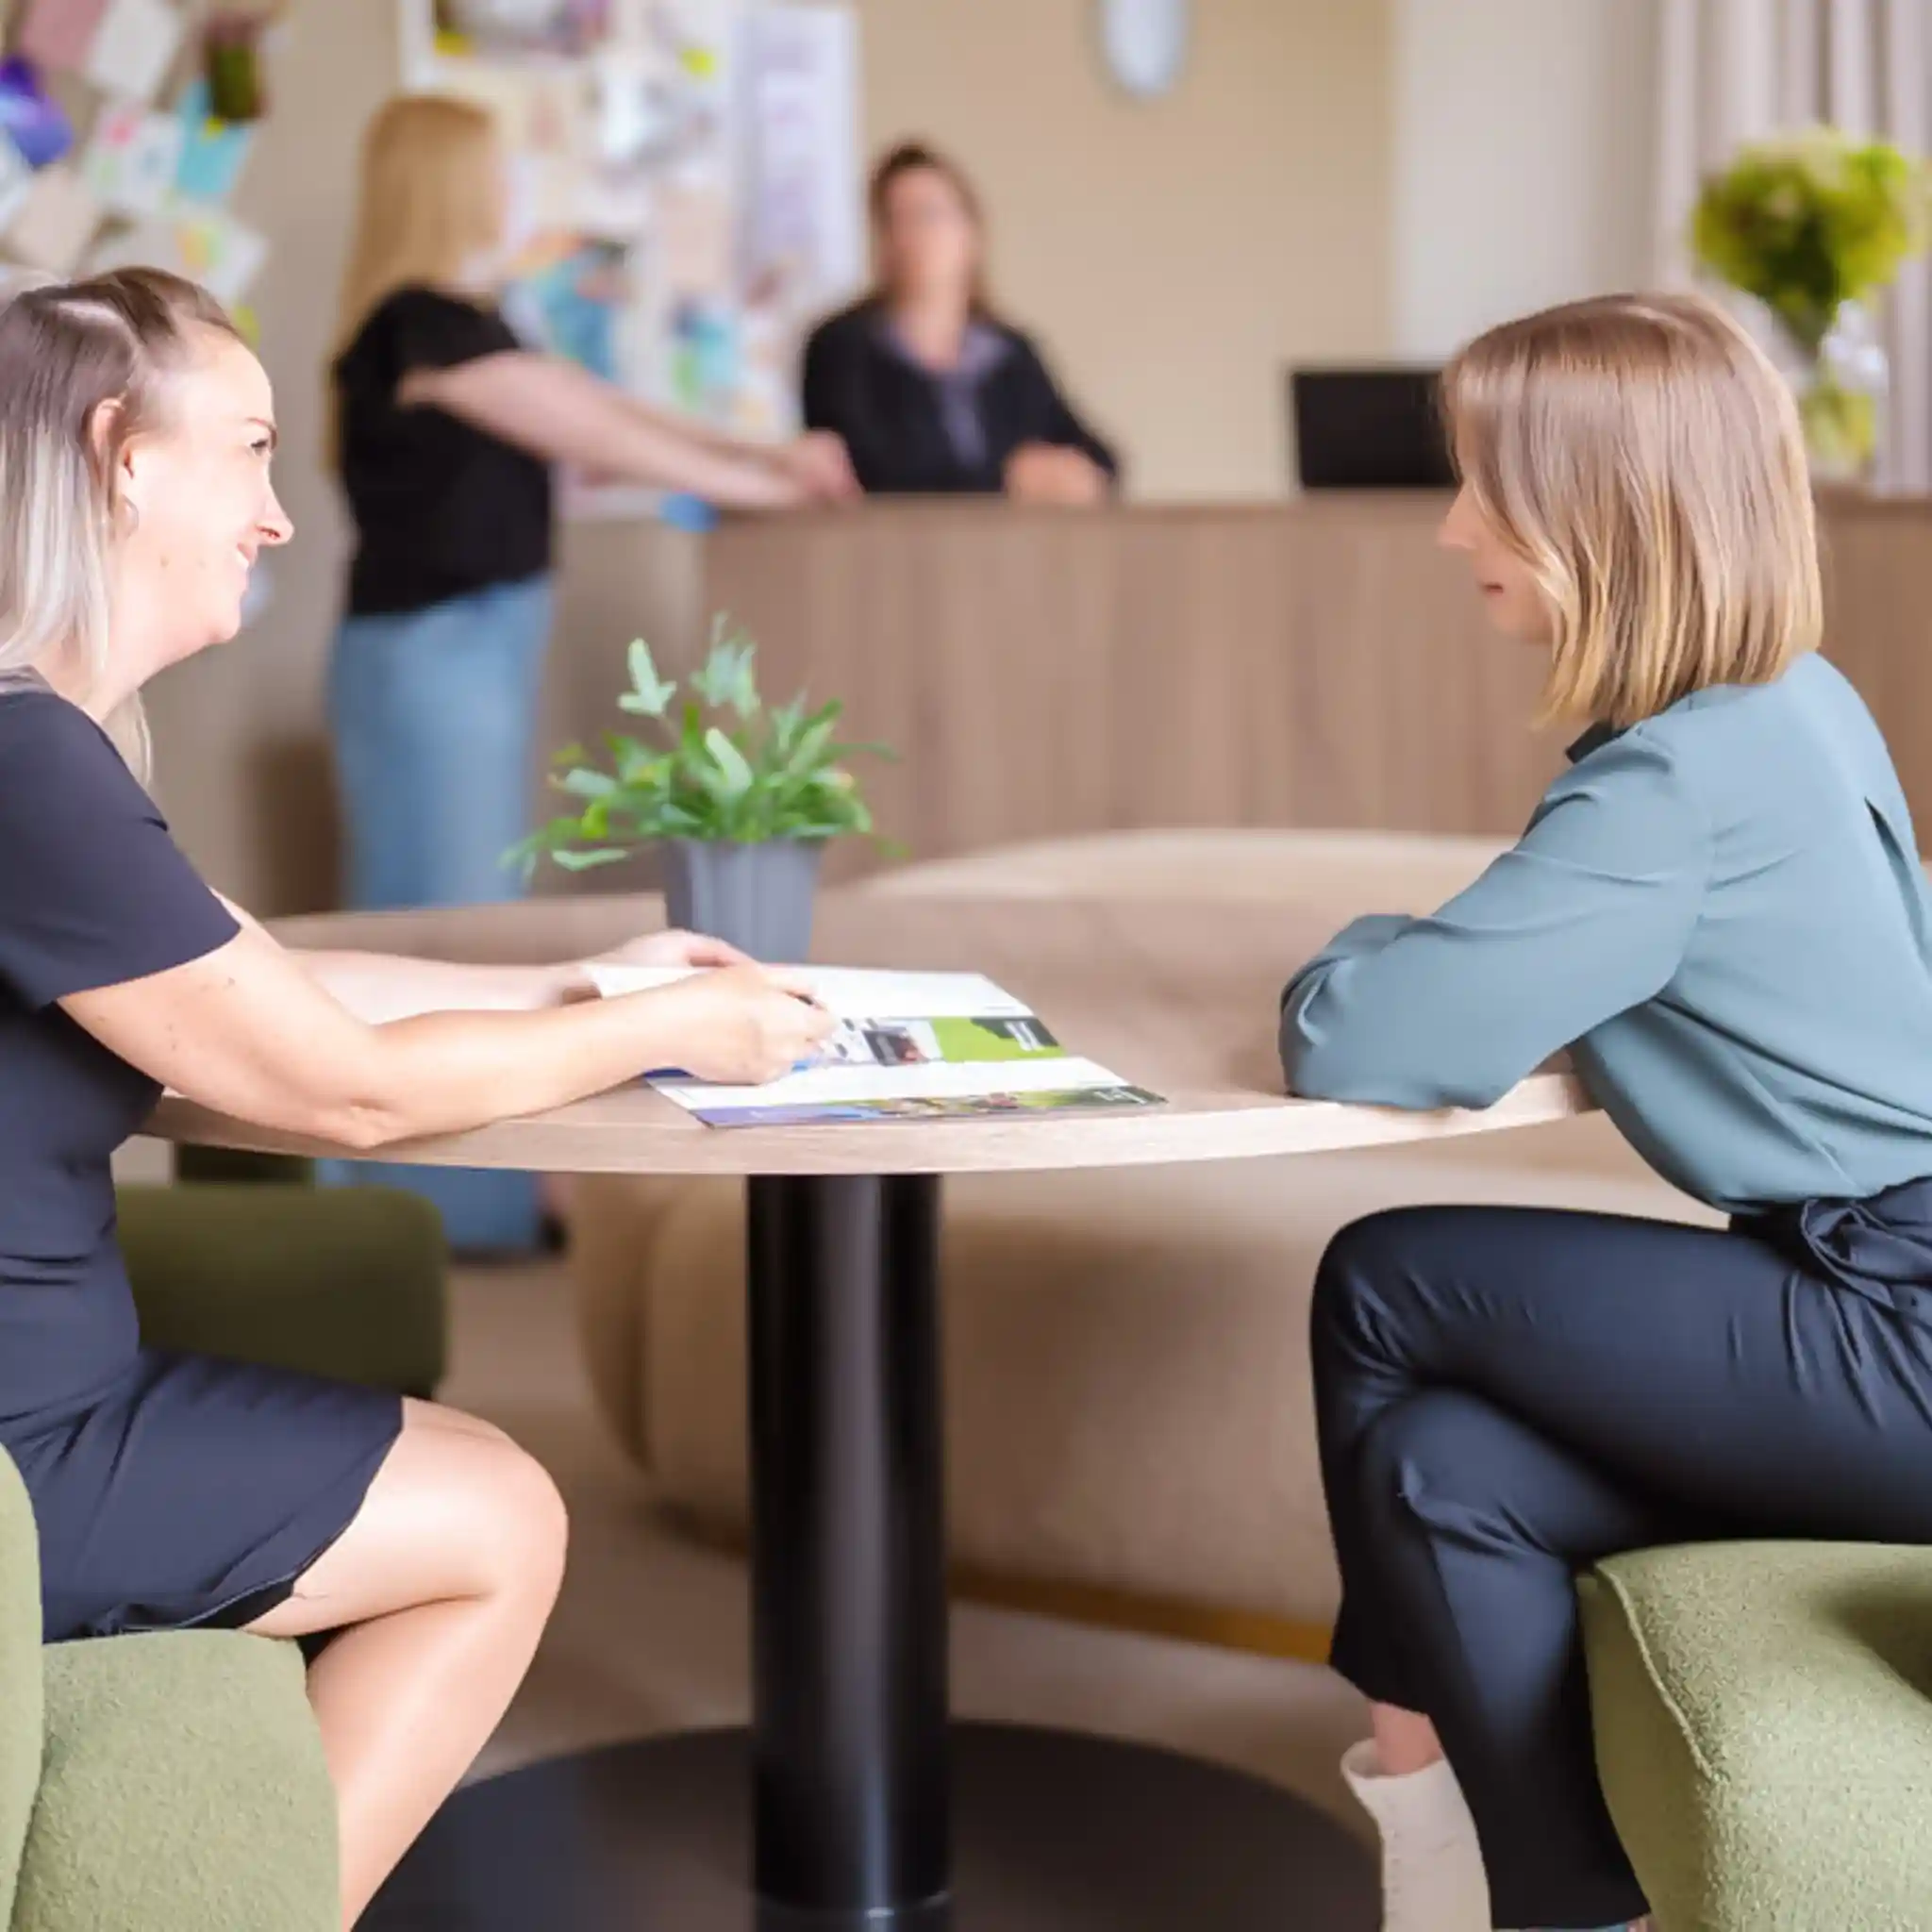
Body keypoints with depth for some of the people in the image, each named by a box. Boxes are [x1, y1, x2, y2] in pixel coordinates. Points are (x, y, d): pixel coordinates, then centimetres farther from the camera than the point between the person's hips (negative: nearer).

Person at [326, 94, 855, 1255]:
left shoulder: (456, 323, 16)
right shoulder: (424, 325, -15)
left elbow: (594, 417, 15)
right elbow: (596, 435, -13)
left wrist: (766, 458, 10)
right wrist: (761, 485, -4)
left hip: (474, 650, 10)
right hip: (432, 652, -10)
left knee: (463, 921, 12)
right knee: (446, 922, -4)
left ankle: (467, 1197, 18)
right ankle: (446, 1207, 3)